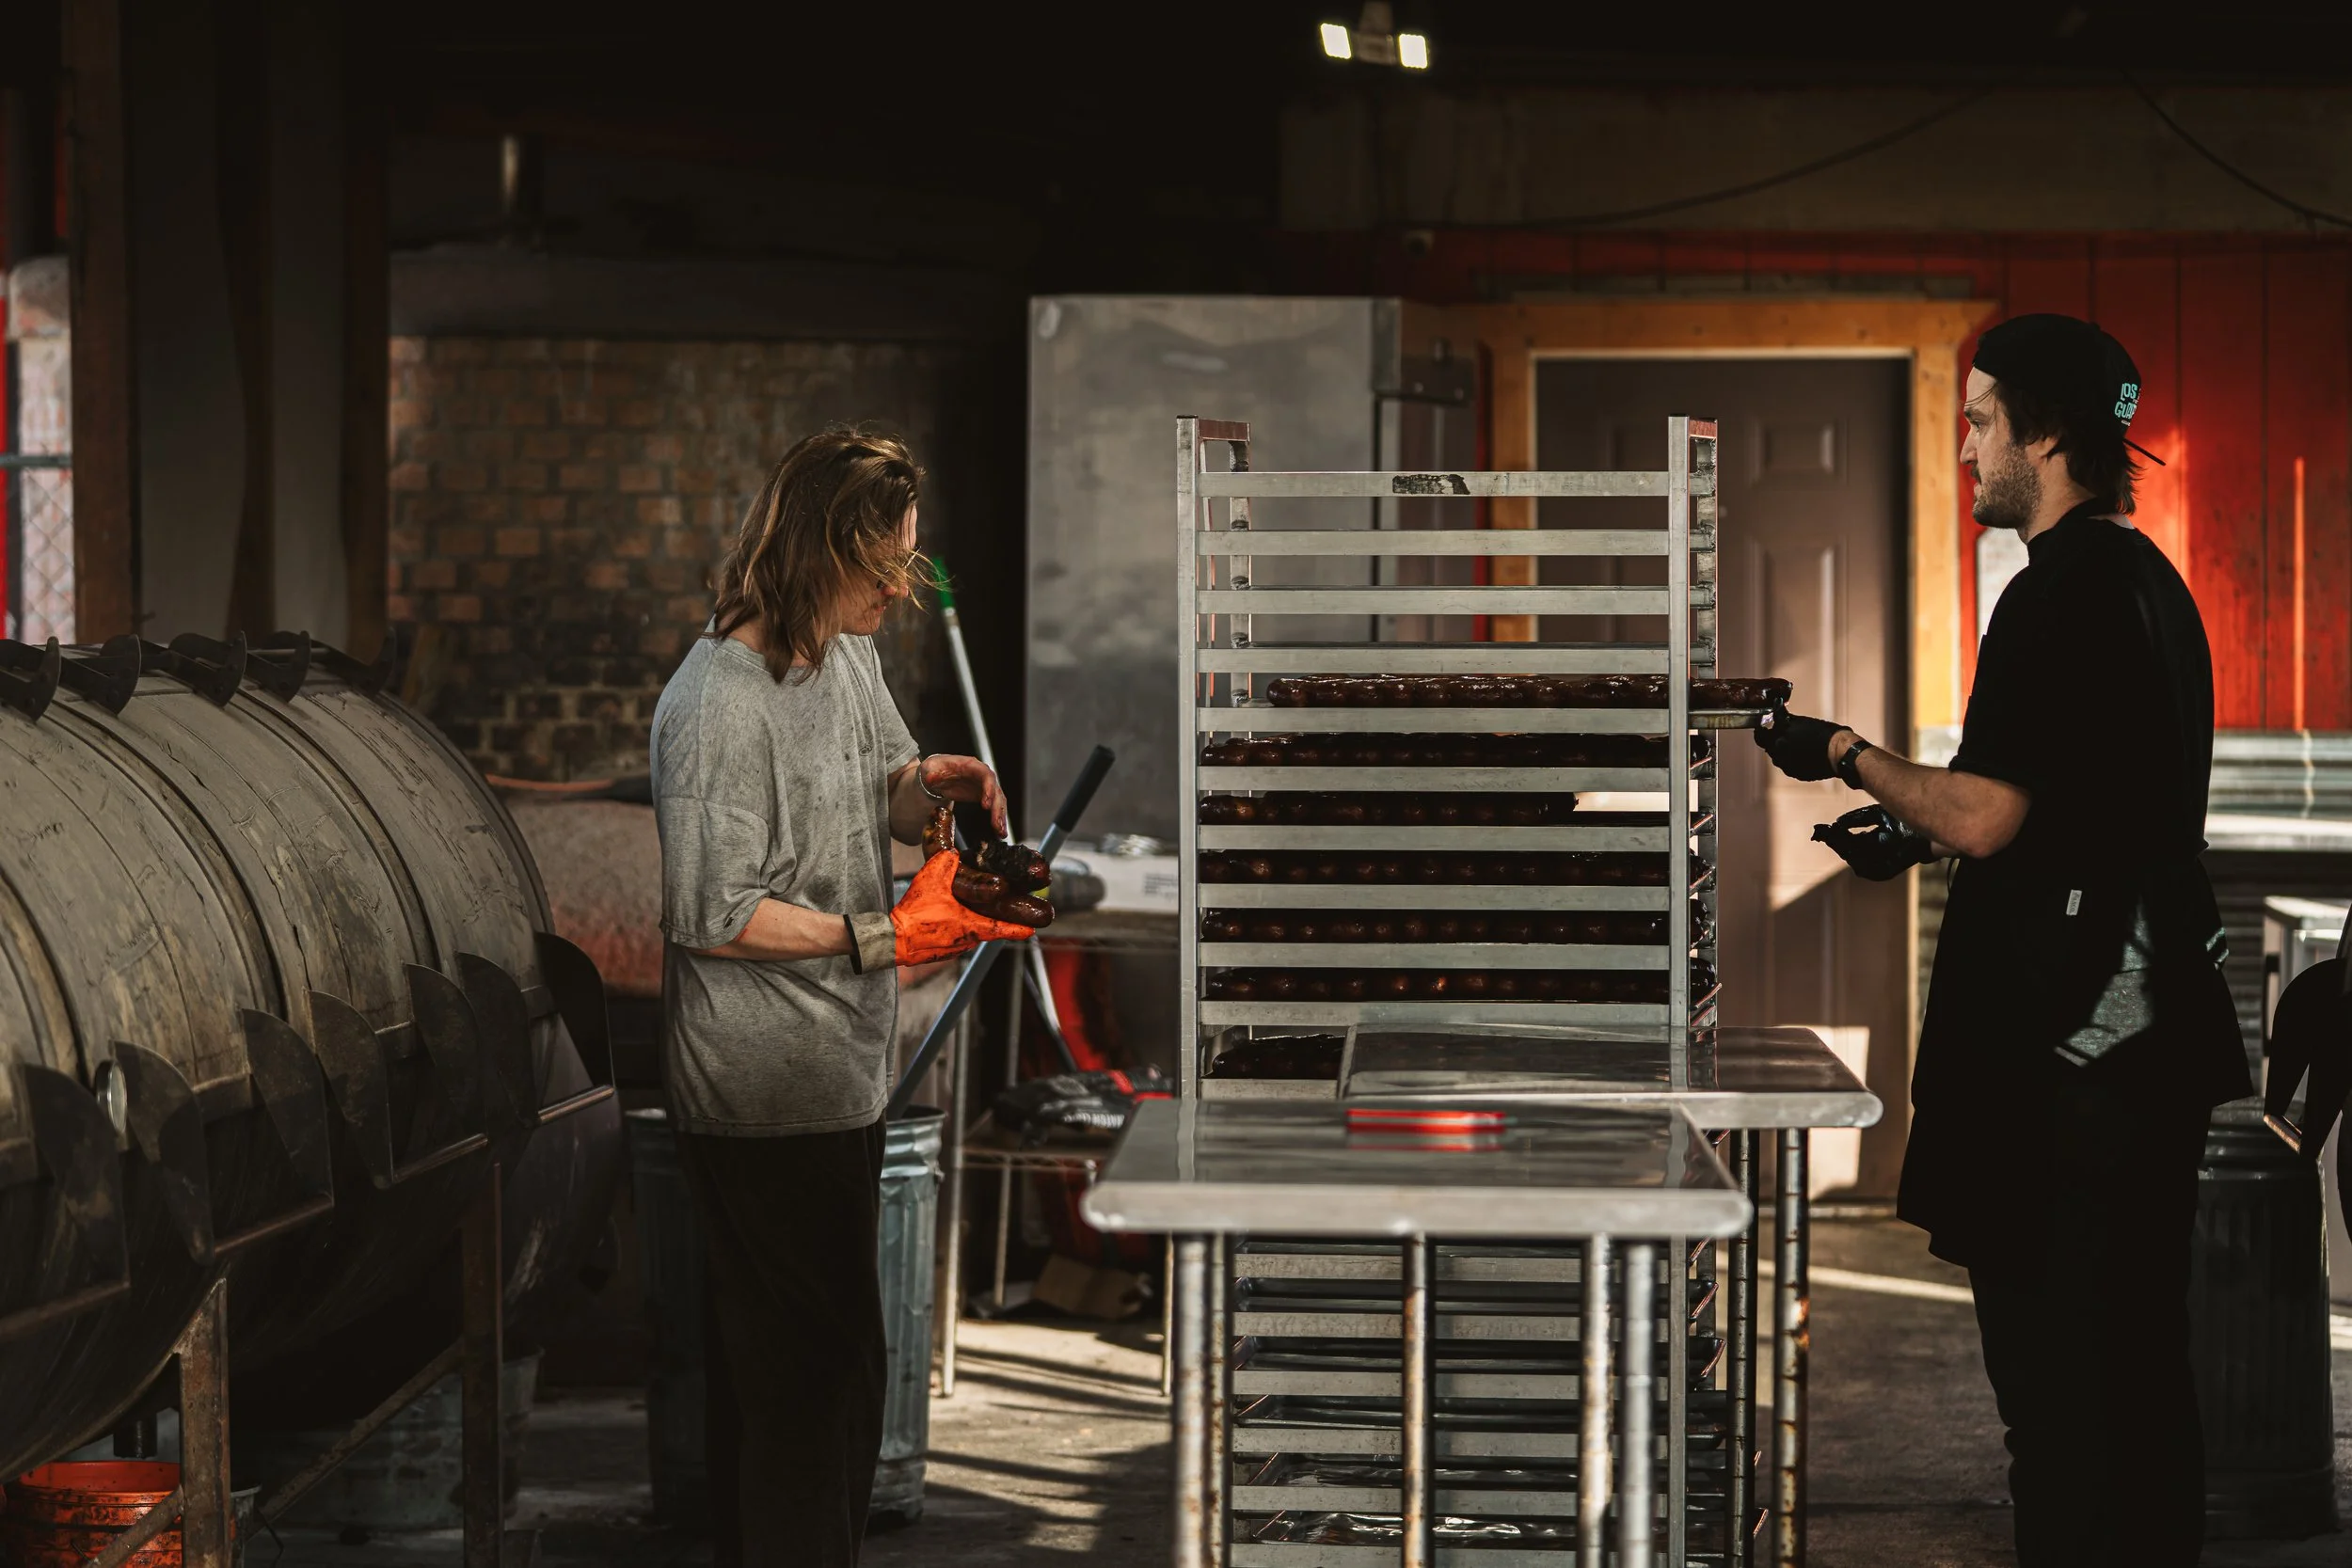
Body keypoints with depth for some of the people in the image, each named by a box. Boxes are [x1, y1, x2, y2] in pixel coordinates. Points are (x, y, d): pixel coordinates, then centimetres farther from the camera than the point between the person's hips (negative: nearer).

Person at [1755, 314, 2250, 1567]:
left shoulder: (2059, 595, -16)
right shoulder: (2145, 580, 15)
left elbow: (1987, 817, -21)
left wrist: (1844, 755, -6)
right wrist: (1924, 833, 20)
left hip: (2066, 1055, -10)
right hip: (2156, 1033, 10)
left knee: (2057, 1379, -5)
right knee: (2139, 1366, 16)